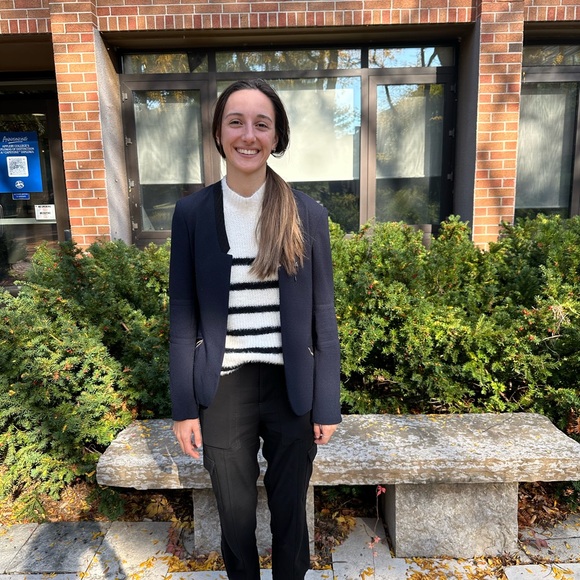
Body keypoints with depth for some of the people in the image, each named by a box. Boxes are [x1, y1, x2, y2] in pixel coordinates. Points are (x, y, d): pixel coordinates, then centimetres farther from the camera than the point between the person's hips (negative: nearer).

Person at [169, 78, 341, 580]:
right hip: (224, 388, 1)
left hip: (291, 387, 0)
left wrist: (326, 404, -1)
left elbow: (322, 314, -2)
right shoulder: (192, 212, -4)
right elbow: (183, 314, -1)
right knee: (236, 516, 19)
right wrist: (184, 406, -1)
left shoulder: (308, 214, -5)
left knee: (290, 512, 19)